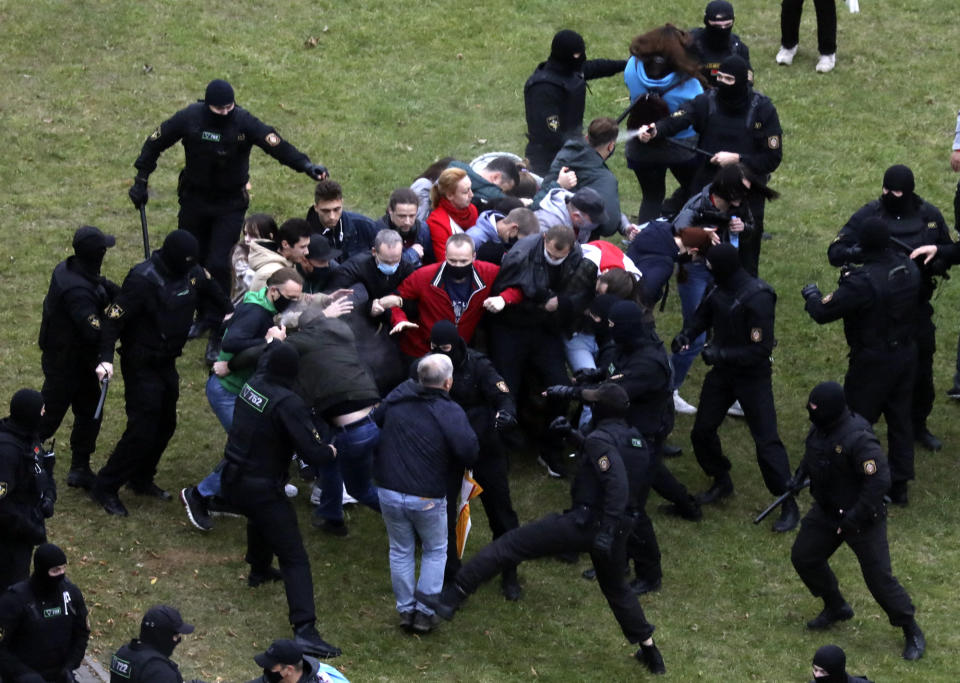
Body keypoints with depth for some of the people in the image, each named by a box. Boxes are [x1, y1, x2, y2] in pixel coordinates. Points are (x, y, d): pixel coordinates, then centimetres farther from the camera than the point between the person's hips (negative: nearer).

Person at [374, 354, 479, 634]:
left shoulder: (397, 397, 0)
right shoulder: (450, 412, -16)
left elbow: (373, 421, 15)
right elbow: (468, 451, -22)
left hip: (389, 492, 4)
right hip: (427, 498, -4)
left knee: (400, 551, 20)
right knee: (435, 551, 17)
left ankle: (405, 609, 23)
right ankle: (425, 612, 14)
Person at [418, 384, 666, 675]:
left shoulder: (601, 439, -15)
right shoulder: (633, 439, 11)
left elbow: (616, 484, -28)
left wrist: (606, 531, -31)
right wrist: (573, 435, 23)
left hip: (585, 522, -8)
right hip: (618, 527, 8)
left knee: (510, 544, -5)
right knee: (616, 588, 30)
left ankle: (451, 598, -9)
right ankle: (650, 652, 33)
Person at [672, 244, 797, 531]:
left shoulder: (757, 298, -27)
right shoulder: (718, 290, -4)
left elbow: (761, 349, -25)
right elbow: (703, 315, 15)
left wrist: (720, 354, -28)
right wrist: (687, 334, -6)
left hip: (752, 376, -8)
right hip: (722, 372, 8)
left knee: (766, 440, -8)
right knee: (702, 431, 14)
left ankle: (789, 506, 0)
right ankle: (721, 483, 37)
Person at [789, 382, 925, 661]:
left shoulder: (858, 439, -31)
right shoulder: (820, 427, -5)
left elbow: (879, 480, -30)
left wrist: (855, 517, -27)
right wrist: (800, 475, 5)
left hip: (862, 516, -8)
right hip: (826, 510, 8)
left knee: (878, 576, -5)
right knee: (803, 557, 15)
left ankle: (912, 633, 12)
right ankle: (836, 608, 38)